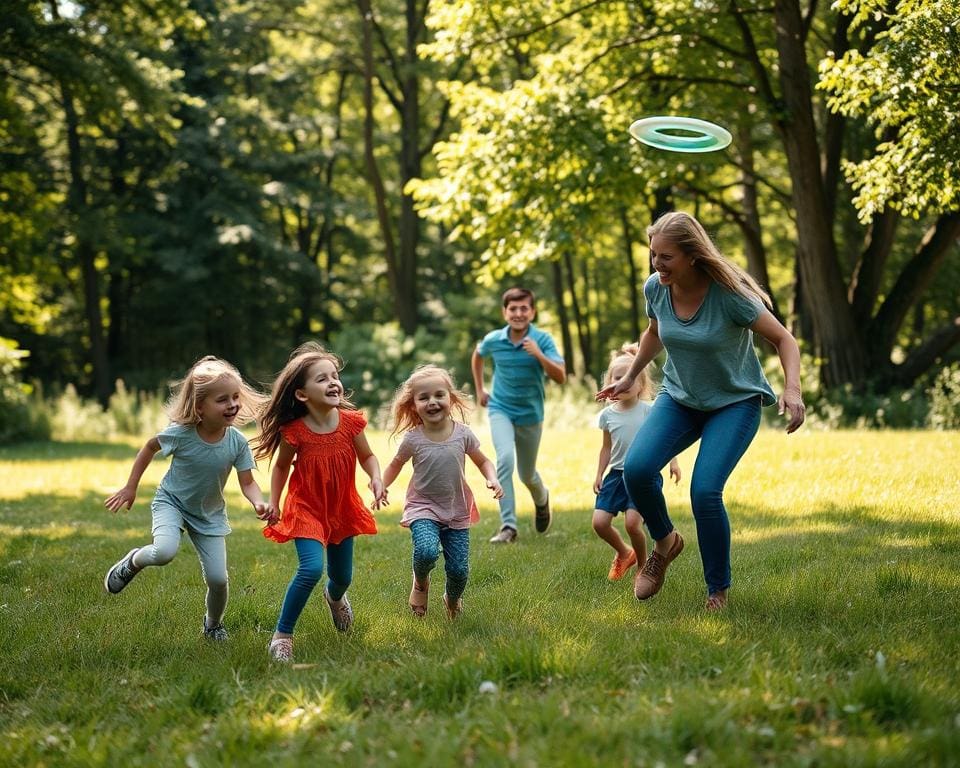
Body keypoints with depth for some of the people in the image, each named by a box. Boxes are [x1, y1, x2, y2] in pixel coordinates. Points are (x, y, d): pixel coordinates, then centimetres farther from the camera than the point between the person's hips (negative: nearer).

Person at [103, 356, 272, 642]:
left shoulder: (237, 441, -20)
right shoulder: (181, 433, -25)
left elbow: (247, 483, -14)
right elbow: (150, 447, -5)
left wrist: (259, 503, -36)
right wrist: (131, 487, 0)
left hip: (210, 515, 2)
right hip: (172, 502, -2)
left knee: (218, 579, -4)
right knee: (164, 551, -33)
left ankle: (213, 625, 28)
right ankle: (133, 561, 3)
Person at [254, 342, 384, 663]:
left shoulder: (350, 422, -13)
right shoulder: (294, 432, -19)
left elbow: (367, 457, 1)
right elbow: (281, 466, -1)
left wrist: (376, 478, -18)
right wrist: (273, 503, -3)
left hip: (342, 509, 4)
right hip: (307, 510, -4)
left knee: (343, 576, 18)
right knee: (311, 569, -25)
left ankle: (335, 597, 59)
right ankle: (282, 636, -10)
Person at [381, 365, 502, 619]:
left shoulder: (463, 434, -7)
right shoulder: (413, 439, -10)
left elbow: (483, 461, 7)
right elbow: (395, 465, 7)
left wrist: (492, 479, -13)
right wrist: (381, 485, -8)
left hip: (457, 511, 2)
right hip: (423, 507, -2)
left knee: (459, 570, 0)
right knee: (427, 552, -30)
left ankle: (452, 599, 37)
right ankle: (420, 582, 7)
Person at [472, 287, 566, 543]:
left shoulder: (542, 340, -13)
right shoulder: (493, 340, -7)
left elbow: (560, 377, -20)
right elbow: (477, 356, 17)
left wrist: (539, 355, -33)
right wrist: (479, 389, 14)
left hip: (530, 414, 0)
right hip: (501, 409, 0)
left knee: (527, 475, 14)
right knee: (505, 460, -26)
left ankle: (542, 499, 51)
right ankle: (508, 525, -25)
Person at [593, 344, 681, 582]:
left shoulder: (649, 411, -6)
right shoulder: (608, 415, 4)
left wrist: (673, 462, -7)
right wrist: (599, 475, 13)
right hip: (617, 474, 4)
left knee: (632, 522, -19)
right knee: (599, 522, -6)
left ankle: (643, 565, 7)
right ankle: (624, 554, 24)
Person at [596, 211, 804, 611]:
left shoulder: (729, 294, -25)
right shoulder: (655, 289, -10)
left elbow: (784, 339, -16)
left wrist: (792, 388, -32)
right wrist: (630, 377, 21)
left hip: (736, 402, -4)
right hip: (679, 398, 5)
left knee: (705, 491, -22)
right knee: (636, 469, -21)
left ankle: (718, 591, -1)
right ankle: (665, 542, 9)